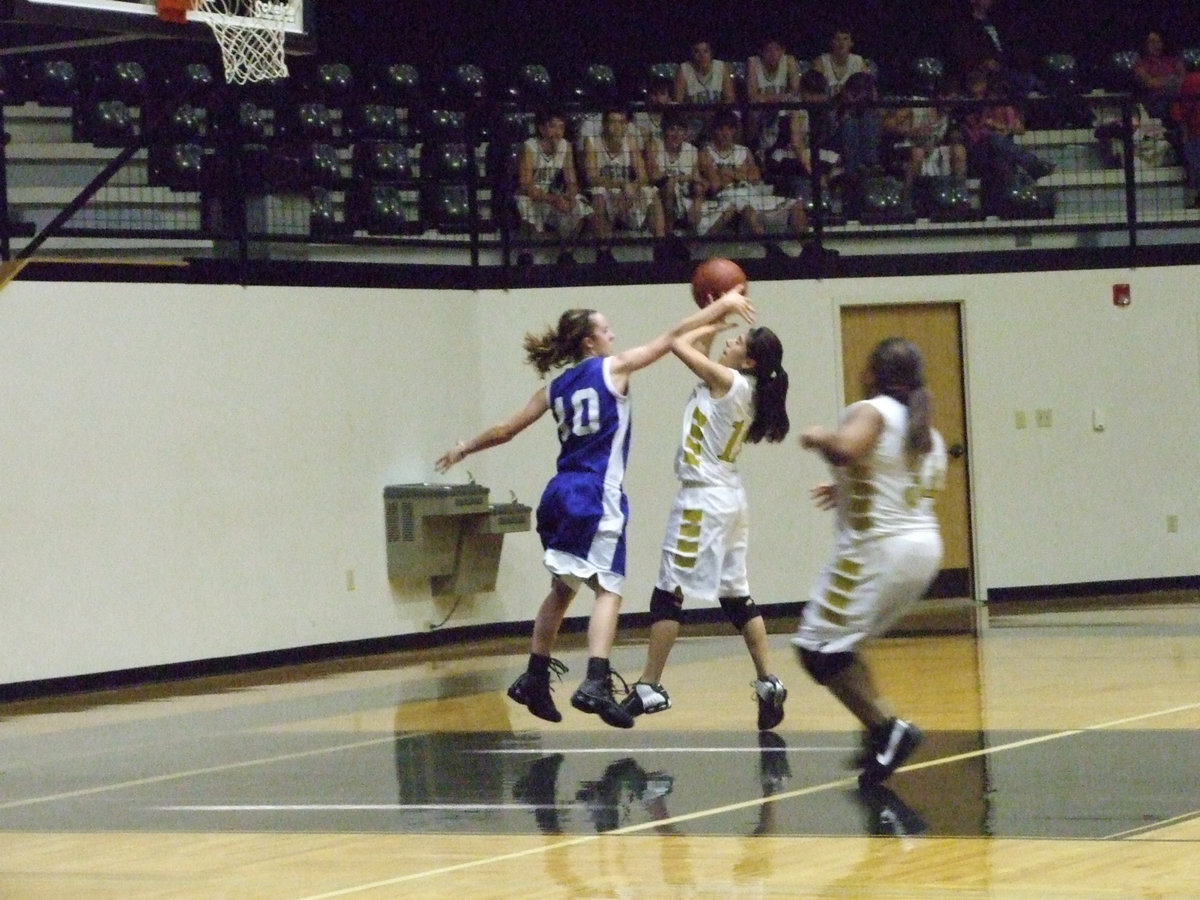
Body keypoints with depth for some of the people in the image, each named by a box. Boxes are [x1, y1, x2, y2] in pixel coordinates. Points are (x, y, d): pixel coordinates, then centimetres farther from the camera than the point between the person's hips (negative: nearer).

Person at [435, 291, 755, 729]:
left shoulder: (555, 388, 14)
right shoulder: (613, 369, 0)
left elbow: (505, 430, 17)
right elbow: (673, 337, 4)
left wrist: (464, 449, 34)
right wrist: (722, 305, 10)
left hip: (560, 495, 7)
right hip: (597, 496, -7)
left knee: (562, 588, 20)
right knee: (608, 589, -11)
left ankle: (534, 680, 24)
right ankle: (596, 684, -27)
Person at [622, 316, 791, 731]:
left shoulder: (728, 381, -15)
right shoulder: (746, 389, 9)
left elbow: (679, 343, -9)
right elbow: (698, 353, 24)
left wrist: (712, 324, 5)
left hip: (704, 498, -9)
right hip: (728, 498, 9)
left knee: (670, 591, -3)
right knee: (735, 595, 12)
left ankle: (649, 687, -1)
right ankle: (768, 683, 9)